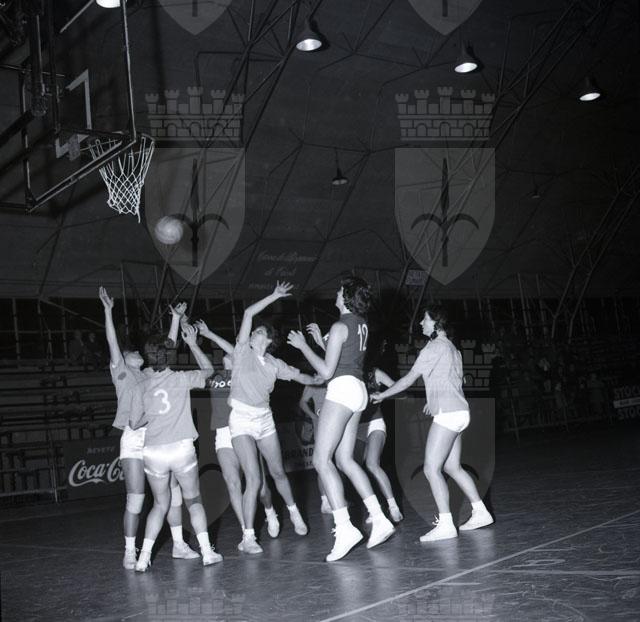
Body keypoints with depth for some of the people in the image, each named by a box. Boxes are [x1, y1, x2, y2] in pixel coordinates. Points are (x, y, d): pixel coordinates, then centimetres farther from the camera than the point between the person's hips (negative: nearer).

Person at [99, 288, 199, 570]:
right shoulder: (122, 373, 6)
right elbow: (113, 343, -5)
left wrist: (176, 317, 20)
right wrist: (108, 311, -14)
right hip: (134, 439, -5)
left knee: (173, 493, 5)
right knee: (135, 499, -4)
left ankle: (179, 545, 15)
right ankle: (129, 552, 5)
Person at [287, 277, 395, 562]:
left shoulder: (340, 327, -11)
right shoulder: (361, 325, 14)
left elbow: (326, 371, -13)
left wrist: (303, 345, -4)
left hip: (342, 388, -9)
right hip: (358, 388, 9)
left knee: (321, 460, -9)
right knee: (344, 459, 13)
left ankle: (344, 528, -16)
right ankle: (379, 519, 9)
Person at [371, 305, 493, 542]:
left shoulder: (434, 348, -10)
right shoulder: (452, 348, 18)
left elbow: (408, 380, -8)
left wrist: (381, 396, 1)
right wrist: (435, 400, 37)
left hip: (447, 414, -10)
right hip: (458, 412, 10)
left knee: (431, 468, -11)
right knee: (452, 467, 16)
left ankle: (445, 525, -15)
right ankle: (480, 513, 19)